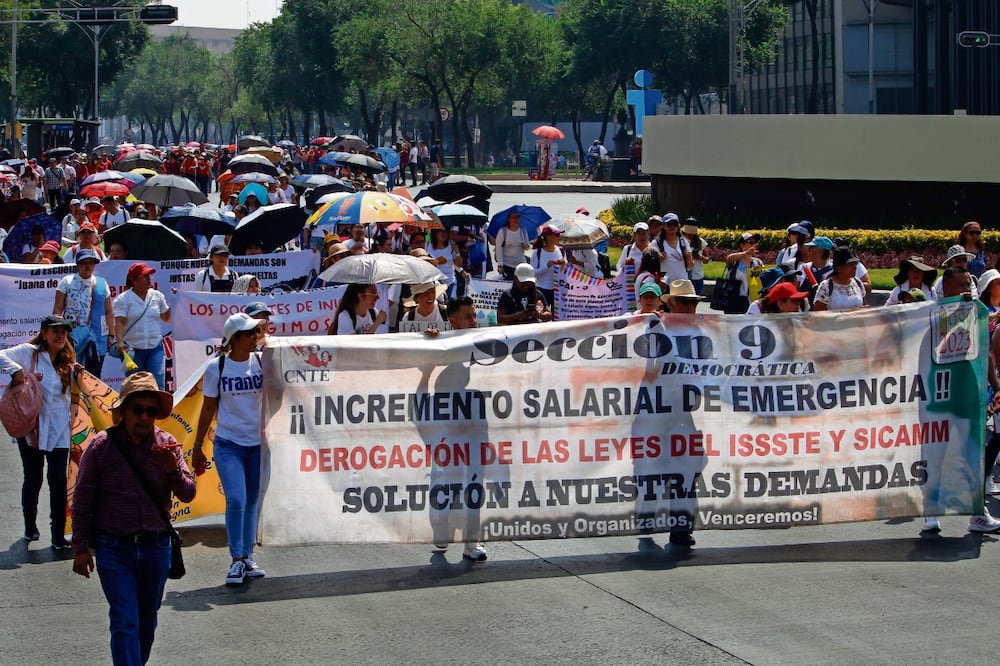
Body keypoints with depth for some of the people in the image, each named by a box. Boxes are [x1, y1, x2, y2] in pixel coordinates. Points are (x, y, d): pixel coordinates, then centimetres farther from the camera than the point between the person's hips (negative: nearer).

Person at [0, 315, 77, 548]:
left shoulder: (66, 361, 13)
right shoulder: (28, 352, -4)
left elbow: (71, 391, 13)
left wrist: (76, 373, -3)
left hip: (59, 430, 3)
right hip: (32, 426, -3)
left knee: (59, 481, -2)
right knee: (33, 478, 7)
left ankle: (59, 535, 0)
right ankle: (30, 526, 28)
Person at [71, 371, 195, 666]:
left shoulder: (167, 444, -2)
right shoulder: (101, 446, -9)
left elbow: (187, 494, -4)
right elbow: (82, 501, -1)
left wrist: (173, 470, -24)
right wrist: (81, 548, 0)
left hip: (156, 547, 3)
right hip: (114, 549, -3)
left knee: (147, 621, 16)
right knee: (125, 623, -10)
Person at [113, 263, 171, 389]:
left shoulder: (158, 296, 10)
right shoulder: (123, 299, -3)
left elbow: (167, 318, 18)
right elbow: (120, 322, -13)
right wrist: (119, 342, -27)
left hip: (155, 348, 3)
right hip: (132, 349, -3)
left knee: (157, 383, -8)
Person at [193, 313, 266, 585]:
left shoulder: (262, 362, 1)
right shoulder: (217, 368, -2)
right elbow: (209, 409, 4)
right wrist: (198, 446, 7)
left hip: (257, 443, 2)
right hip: (228, 443, -2)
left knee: (252, 502, 8)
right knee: (236, 500, -14)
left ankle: (247, 558, 20)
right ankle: (236, 561, -5)